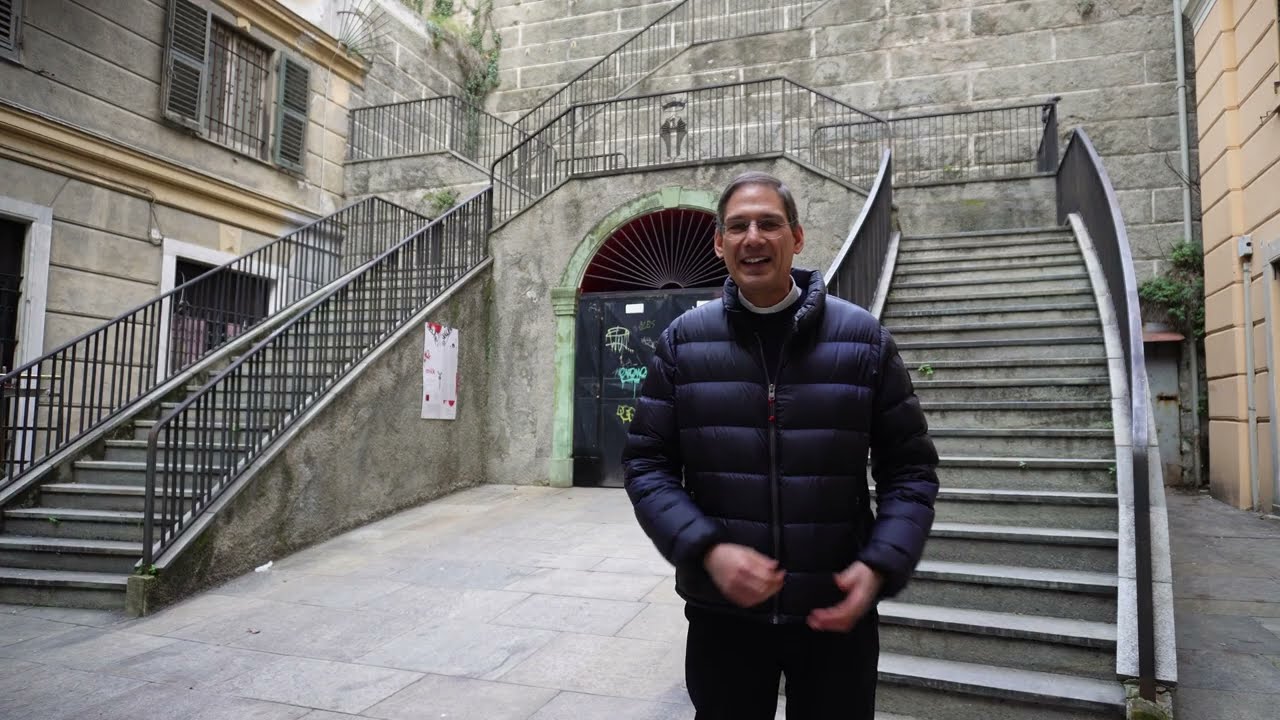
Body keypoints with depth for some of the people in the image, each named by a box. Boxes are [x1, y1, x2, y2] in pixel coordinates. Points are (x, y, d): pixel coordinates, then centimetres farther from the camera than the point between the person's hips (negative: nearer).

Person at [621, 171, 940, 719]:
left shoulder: (863, 338, -2)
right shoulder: (683, 341, -2)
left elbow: (909, 467, 1)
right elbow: (646, 464, -2)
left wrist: (881, 566, -14)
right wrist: (706, 550, -17)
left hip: (838, 613, 0)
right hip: (721, 613, 1)